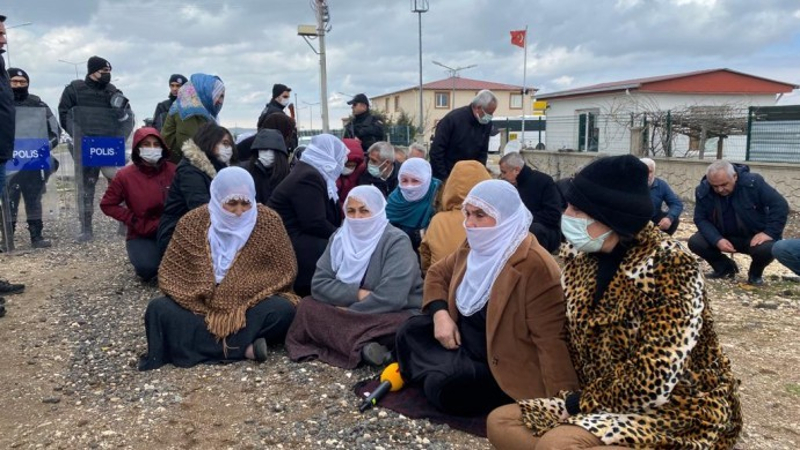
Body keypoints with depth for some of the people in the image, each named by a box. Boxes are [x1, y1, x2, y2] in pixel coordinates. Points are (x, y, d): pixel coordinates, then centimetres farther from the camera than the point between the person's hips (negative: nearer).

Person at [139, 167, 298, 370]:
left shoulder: (268, 221, -9)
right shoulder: (193, 222, -6)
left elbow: (285, 271, -7)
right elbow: (170, 274, -5)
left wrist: (243, 306, -18)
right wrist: (209, 310, -19)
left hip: (252, 307, -1)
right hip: (201, 307, 2)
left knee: (283, 309, -31)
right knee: (158, 310, -25)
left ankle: (197, 342, -23)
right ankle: (245, 347, -28)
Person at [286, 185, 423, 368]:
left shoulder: (396, 241, -16)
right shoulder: (339, 237, 1)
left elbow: (390, 298, -26)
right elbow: (319, 284, -6)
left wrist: (348, 312, -18)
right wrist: (357, 294, -20)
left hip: (392, 314, -5)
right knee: (307, 306, -18)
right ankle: (363, 347, -29)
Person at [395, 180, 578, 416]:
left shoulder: (534, 266, -27)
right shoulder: (473, 247, 0)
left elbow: (551, 341, -29)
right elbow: (438, 273, 16)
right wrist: (440, 314, -4)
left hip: (506, 366, -8)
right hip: (464, 341, 8)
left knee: (443, 385, -26)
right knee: (410, 331, -1)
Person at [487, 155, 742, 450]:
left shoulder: (670, 267, -20)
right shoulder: (581, 259, 2)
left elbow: (653, 384, -25)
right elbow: (578, 344, 12)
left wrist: (584, 401, -14)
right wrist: (576, 399, -2)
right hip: (607, 401, 8)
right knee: (501, 421, -6)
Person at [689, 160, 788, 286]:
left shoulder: (753, 182, -21)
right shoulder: (703, 191, -15)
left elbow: (780, 205, -16)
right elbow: (700, 219, -11)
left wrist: (769, 233, -25)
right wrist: (717, 240, -26)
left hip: (755, 236, -2)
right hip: (723, 237, 3)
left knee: (767, 248, -35)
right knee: (695, 242, -22)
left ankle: (755, 273, 3)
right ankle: (725, 267, 8)